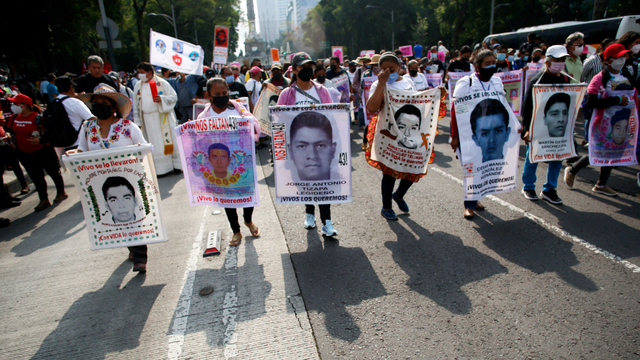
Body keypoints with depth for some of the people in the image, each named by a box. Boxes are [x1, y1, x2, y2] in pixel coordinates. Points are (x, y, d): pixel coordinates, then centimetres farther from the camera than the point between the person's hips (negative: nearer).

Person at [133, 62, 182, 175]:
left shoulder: (161, 83, 0)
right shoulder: (138, 86, 12)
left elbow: (174, 96, -3)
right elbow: (136, 104, 14)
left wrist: (162, 99, -21)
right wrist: (137, 121, 9)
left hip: (163, 117, -3)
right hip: (148, 119, 4)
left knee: (169, 140, -2)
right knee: (154, 144, 2)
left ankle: (176, 165, 9)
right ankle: (159, 169, 8)